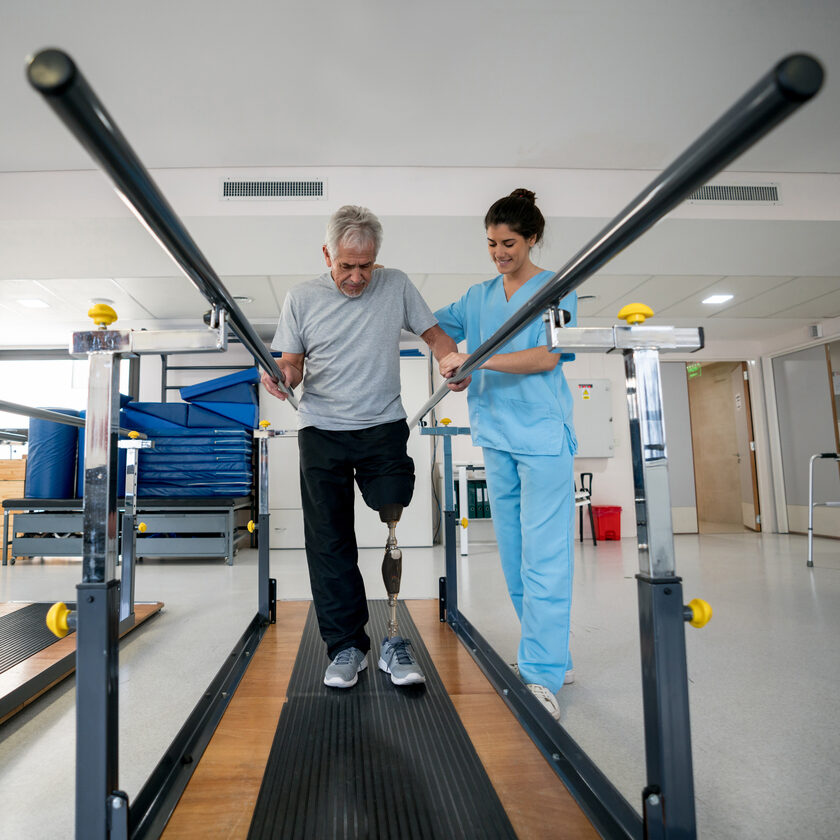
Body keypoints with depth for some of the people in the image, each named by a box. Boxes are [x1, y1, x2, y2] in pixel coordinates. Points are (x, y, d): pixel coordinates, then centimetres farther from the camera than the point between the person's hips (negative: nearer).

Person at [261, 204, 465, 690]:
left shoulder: (397, 286, 3)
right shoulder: (302, 299, 3)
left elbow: (434, 333, 7)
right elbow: (292, 364, 6)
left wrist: (452, 363, -14)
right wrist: (283, 375, -17)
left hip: (385, 429, 0)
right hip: (322, 432, 1)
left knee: (391, 536, -5)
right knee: (329, 544, 4)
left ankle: (393, 641, 10)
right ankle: (346, 645, 16)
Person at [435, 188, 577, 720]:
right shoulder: (479, 297, 17)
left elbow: (548, 356, -12)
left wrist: (477, 358, -20)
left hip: (544, 437, -5)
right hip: (497, 438, 6)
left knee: (543, 557, -9)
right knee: (514, 556, 9)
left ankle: (542, 676, -3)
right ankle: (555, 659, 23)